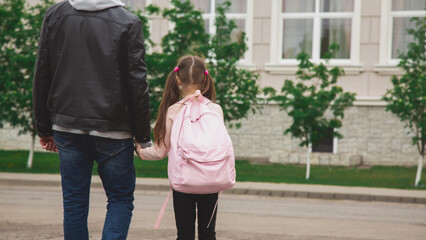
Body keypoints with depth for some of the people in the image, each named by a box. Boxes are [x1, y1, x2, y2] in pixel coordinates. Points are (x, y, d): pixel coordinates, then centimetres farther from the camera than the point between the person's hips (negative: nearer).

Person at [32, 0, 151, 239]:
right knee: (121, 199, 9)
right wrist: (143, 137, 1)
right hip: (112, 129, -3)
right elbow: (137, 84, -6)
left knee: (74, 202, 11)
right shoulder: (128, 22, -6)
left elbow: (42, 76, 7)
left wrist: (44, 129, 14)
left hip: (66, 127, 3)